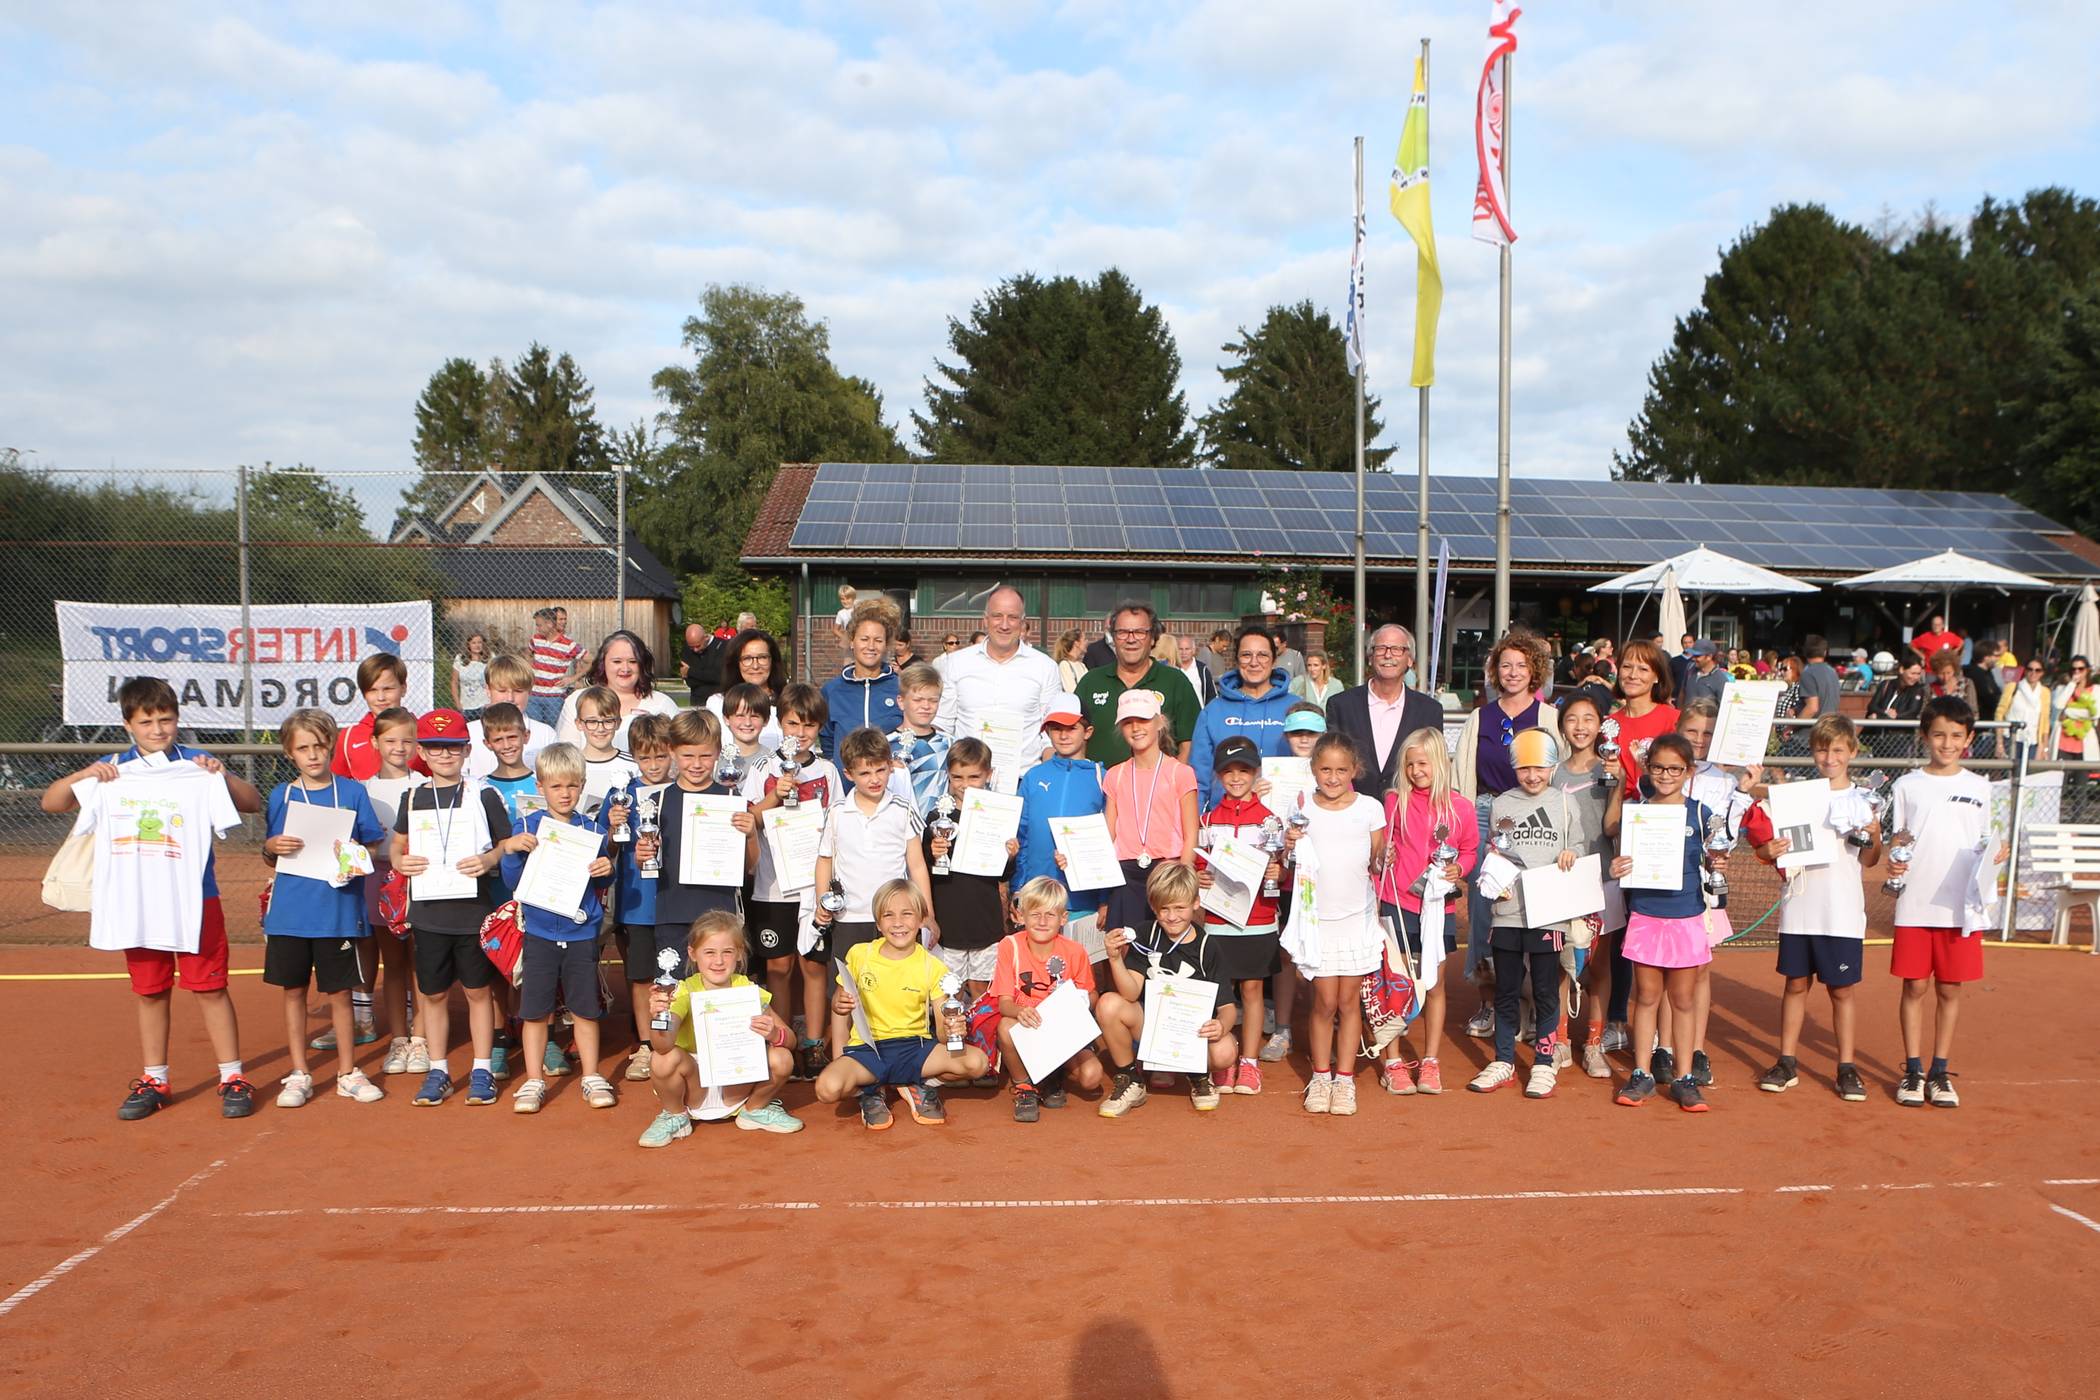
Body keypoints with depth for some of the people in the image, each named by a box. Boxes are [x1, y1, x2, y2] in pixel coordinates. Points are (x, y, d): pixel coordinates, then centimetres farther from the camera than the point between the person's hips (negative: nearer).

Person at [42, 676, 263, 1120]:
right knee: (150, 991, 13)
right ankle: (154, 1080, 24)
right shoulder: (112, 771, 6)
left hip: (193, 900, -3)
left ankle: (233, 1078, 8)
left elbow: (254, 803, -8)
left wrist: (222, 774, -25)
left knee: (209, 987, 1)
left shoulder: (197, 767, -3)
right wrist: (83, 775, -10)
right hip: (135, 904, 3)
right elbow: (50, 803, 8)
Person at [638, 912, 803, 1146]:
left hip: (737, 1088, 2)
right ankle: (674, 1116, 1)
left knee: (781, 1059, -23)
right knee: (664, 1059, -31)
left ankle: (755, 1110, 9)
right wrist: (656, 1017, -52)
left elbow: (790, 1037, -7)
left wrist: (774, 1034, -31)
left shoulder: (748, 990, -8)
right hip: (695, 1085, -2)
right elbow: (663, 1045, -31)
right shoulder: (685, 992, -15)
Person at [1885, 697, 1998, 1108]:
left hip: (1961, 906, 1)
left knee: (1949, 990, 7)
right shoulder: (1908, 786, 3)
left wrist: (1994, 856, -10)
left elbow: (1984, 844, 11)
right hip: (1915, 905, -1)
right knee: (1915, 987, 3)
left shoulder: (1979, 788, 6)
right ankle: (1913, 1071, 14)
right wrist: (1892, 862, -14)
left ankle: (1940, 1072, 18)